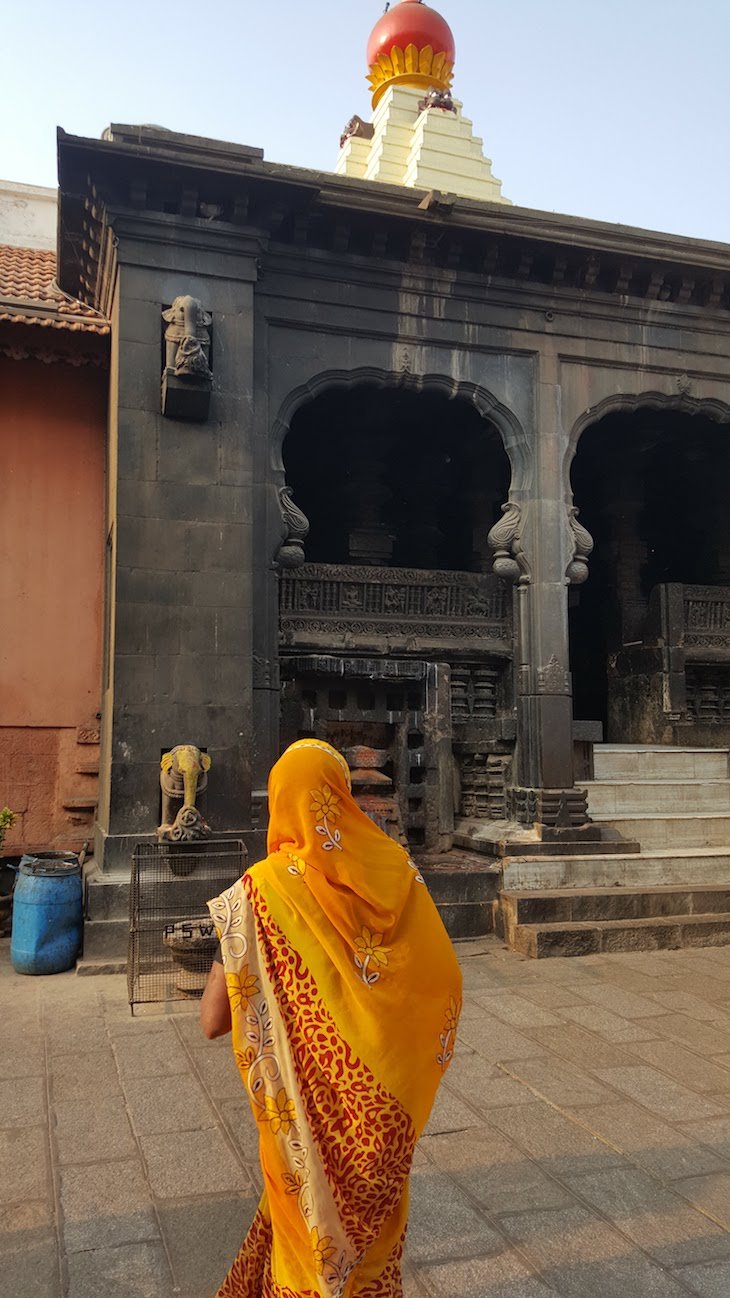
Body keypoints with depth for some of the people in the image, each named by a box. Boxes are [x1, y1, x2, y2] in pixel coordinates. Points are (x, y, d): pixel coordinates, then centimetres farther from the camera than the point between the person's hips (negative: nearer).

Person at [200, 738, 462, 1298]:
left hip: (311, 1101, -2)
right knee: (372, 1210, 25)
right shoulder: (396, 870, -11)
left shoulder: (263, 888, -19)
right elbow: (444, 979, -5)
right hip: (384, 1100, 3)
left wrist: (224, 954, 1)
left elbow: (214, 1020, -17)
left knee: (313, 1215, 21)